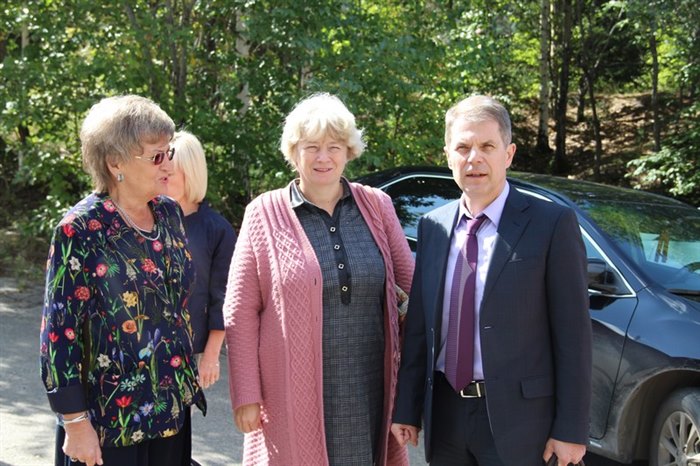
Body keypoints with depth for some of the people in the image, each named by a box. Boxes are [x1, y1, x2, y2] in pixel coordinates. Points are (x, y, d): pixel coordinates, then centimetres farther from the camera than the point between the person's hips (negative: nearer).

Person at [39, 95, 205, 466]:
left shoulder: (168, 213, 5)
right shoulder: (81, 230, -14)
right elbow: (60, 331, -14)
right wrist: (76, 423, -15)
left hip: (172, 409, 6)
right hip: (109, 421, -6)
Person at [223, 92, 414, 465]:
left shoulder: (376, 206, 5)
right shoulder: (265, 213, -3)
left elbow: (411, 274, 12)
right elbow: (241, 312, -3)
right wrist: (246, 393, -6)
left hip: (368, 389, 3)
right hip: (295, 391, -2)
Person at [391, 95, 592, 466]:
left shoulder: (553, 224, -8)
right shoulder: (432, 226, 6)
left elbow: (572, 333, -9)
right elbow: (418, 326, 9)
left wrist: (571, 429, -10)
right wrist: (407, 408, 7)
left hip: (516, 417, -4)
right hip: (445, 412, 4)